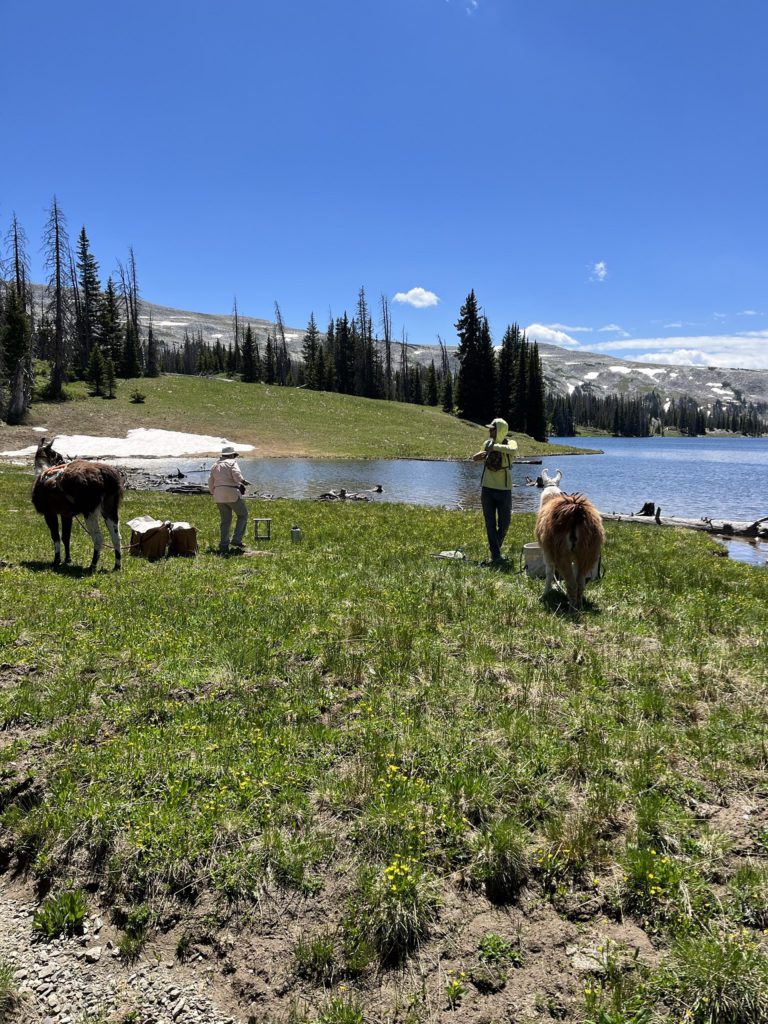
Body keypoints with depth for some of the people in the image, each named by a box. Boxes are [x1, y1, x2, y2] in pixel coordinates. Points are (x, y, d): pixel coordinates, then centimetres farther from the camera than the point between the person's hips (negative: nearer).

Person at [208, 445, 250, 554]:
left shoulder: (215, 465, 16)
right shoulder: (232, 463, -2)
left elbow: (210, 483, 17)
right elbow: (237, 475, -20)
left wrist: (214, 493, 28)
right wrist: (243, 481, -4)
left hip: (219, 496, 6)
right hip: (232, 494, -6)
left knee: (225, 521, 13)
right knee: (243, 515, 10)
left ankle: (223, 547, 7)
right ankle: (236, 541, 0)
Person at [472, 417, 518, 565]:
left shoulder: (510, 443, -7)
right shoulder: (488, 443, 5)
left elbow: (512, 450, -32)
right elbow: (475, 458, 17)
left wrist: (495, 447, -31)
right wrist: (480, 455, -5)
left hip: (504, 489, -3)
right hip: (487, 488, 3)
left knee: (504, 523, 6)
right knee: (490, 524, 1)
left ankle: (495, 546, 32)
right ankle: (495, 555, 7)